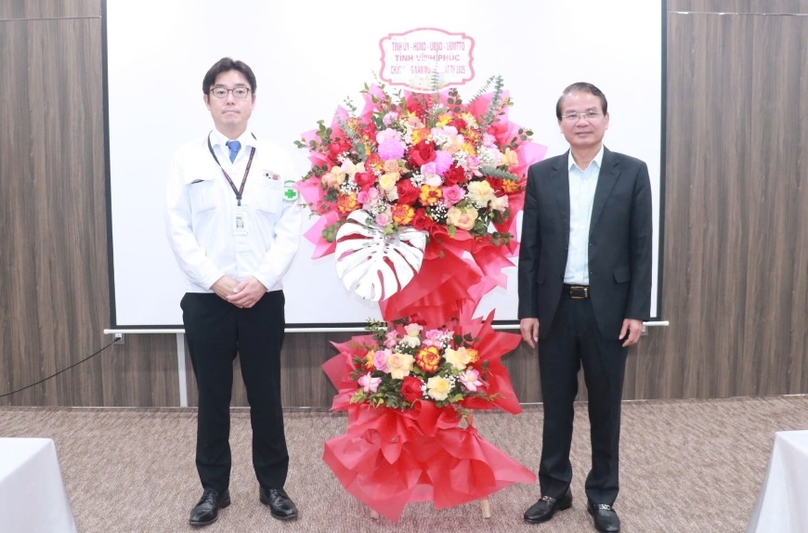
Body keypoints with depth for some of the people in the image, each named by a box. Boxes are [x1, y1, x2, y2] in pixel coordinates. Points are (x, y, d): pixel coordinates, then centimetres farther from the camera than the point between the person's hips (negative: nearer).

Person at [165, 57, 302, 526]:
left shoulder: (278, 160, 5)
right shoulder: (188, 159, 5)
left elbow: (291, 229, -1)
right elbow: (178, 229, -1)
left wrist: (262, 280, -12)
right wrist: (215, 280, -12)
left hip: (265, 298, 0)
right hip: (205, 299, 0)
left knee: (266, 395, 8)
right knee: (212, 398, 9)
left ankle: (273, 486, 24)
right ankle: (214, 489, 25)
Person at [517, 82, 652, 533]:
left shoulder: (632, 172, 1)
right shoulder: (541, 175, 4)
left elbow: (642, 247, -1)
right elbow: (529, 249, 2)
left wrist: (637, 312, -6)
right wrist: (527, 310, -2)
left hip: (608, 308, -1)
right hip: (556, 307, 1)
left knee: (605, 406, 10)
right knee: (556, 404, 12)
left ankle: (603, 496, 26)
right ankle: (555, 489, 28)